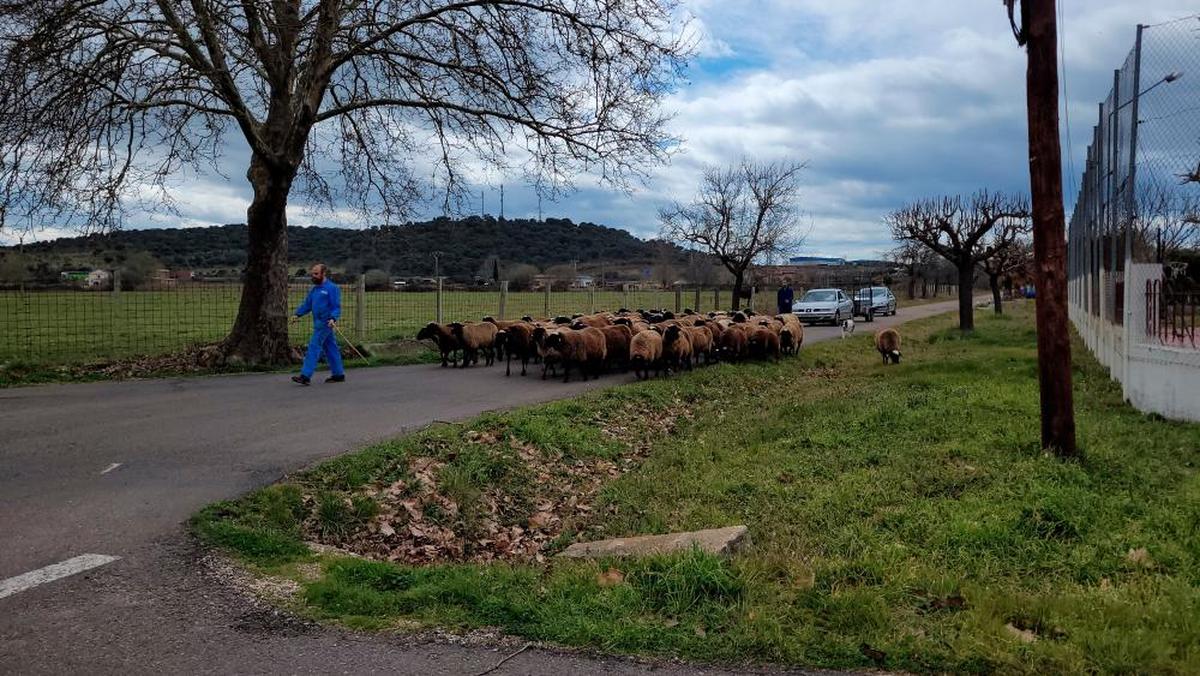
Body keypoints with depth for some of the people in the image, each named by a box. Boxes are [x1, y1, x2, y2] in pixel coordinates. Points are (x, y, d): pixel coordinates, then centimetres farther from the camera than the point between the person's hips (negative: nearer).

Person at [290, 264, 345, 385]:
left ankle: (306, 376, -13)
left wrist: (333, 319, -30)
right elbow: (307, 304, 18)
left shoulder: (332, 288, -10)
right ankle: (339, 374, 19)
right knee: (330, 348, 12)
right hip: (318, 323, 9)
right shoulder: (315, 289, 17)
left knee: (314, 347, -12)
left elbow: (336, 307, -15)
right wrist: (297, 314, 4)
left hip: (325, 323, -9)